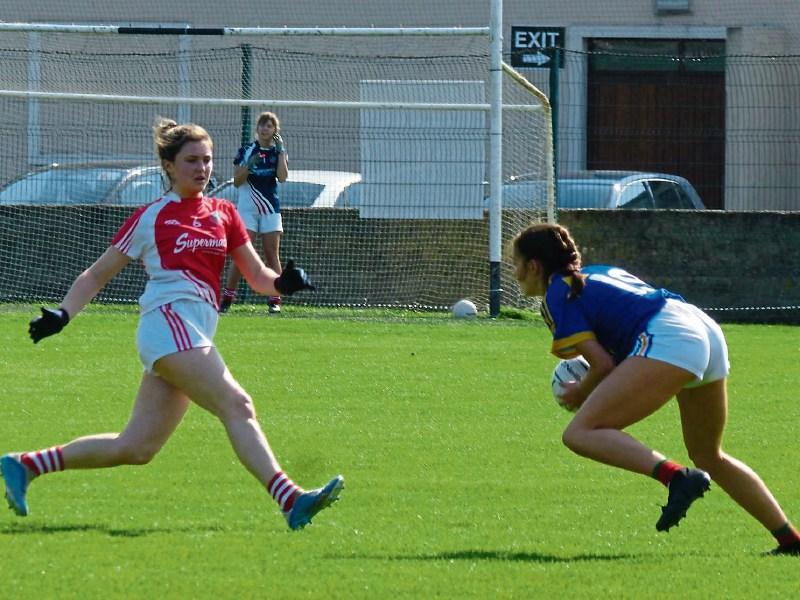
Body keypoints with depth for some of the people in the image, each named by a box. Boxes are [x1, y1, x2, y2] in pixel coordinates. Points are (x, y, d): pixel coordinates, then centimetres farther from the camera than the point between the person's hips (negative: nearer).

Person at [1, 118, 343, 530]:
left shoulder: (223, 214, 19)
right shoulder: (151, 217, 6)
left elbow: (257, 276, 18)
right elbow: (97, 275, 12)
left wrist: (282, 282, -4)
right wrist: (61, 315, -1)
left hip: (195, 336, 7)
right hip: (169, 321, -7)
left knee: (135, 448, 5)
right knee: (236, 406, -22)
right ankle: (290, 500, -34)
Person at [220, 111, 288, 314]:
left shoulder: (278, 152, 8)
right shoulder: (246, 151, 3)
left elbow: (282, 177, -8)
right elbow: (237, 181, 1)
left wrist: (281, 151, -10)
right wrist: (249, 165, -15)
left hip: (270, 209, 2)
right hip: (248, 208, -2)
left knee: (272, 255, 0)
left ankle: (275, 299, 2)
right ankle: (227, 298, -6)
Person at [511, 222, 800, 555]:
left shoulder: (557, 294, 5)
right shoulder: (601, 272, 30)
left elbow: (602, 364, -3)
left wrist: (581, 393, 16)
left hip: (666, 342, -9)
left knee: (581, 433, -15)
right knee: (709, 457, 26)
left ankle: (678, 478, -34)